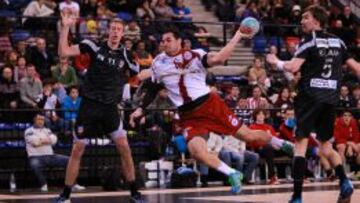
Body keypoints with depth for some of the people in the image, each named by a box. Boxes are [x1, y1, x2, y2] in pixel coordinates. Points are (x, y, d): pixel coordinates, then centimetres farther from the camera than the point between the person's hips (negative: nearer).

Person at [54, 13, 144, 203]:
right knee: (77, 150, 0)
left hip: (110, 108, 2)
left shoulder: (125, 55, 3)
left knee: (124, 148, -2)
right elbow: (64, 52, -9)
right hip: (89, 105, -1)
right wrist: (65, 27, -16)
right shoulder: (94, 46, -3)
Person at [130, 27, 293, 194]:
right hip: (189, 116, 2)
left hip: (210, 104, -2)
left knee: (246, 135, 2)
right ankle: (232, 174, -5)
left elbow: (219, 59, -21)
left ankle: (280, 143, 31)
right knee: (196, 151, -24)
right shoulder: (158, 63, 8)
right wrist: (141, 109, 12)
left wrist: (237, 37, -27)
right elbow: (153, 89, 20)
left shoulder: (194, 55, -4)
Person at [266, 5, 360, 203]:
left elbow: (293, 67, -17)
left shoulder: (309, 40, -6)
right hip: (331, 98, 6)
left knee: (301, 143, -4)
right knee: (325, 144, 18)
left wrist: (277, 62, 1)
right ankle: (344, 181, -3)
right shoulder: (337, 41, 12)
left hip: (310, 96, -6)